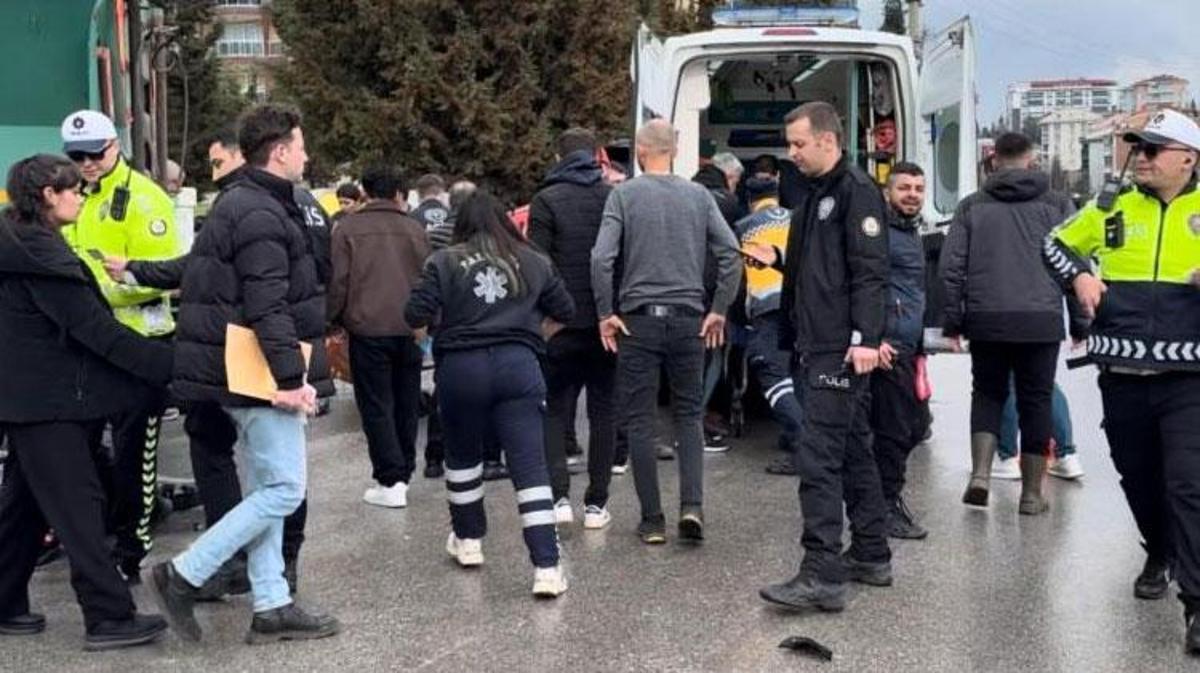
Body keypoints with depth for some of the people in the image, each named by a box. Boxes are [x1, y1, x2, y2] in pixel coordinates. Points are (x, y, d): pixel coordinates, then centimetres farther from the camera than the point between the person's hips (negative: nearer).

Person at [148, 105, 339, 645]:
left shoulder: (244, 206, 16)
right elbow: (269, 308, -24)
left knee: (265, 489, 13)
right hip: (260, 373, -11)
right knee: (284, 490, -6)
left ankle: (271, 607, 19)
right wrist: (292, 377, -24)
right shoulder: (262, 216, -17)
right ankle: (182, 576, -1)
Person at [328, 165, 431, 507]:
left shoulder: (348, 228, 0)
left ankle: (390, 481, -3)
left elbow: (338, 281, -3)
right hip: (409, 329, 3)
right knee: (406, 403, 13)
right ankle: (403, 474, 18)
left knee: (376, 405, 1)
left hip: (368, 328, -3)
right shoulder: (415, 229, 9)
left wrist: (333, 322, 8)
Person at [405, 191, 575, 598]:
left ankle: (468, 540, 36)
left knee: (462, 455, 22)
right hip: (518, 366, 1)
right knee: (530, 465, -2)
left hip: (461, 367, -1)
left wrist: (431, 332, 16)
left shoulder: (445, 262, 2)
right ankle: (547, 567, -8)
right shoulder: (533, 262, 10)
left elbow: (416, 315, -5)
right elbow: (564, 311, 14)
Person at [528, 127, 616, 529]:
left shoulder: (546, 201, -4)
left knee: (555, 410, 10)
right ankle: (596, 503, 11)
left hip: (562, 325, -2)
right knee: (603, 412, 9)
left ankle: (559, 495, -2)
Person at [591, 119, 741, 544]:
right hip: (689, 318, 2)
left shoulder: (624, 194, -2)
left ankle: (652, 520, 8)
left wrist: (605, 313, -4)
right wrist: (719, 310, 5)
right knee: (689, 415, 13)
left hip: (638, 318, -2)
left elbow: (602, 258, -12)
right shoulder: (698, 195, 5)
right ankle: (692, 506, -3)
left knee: (639, 421, 6)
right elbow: (730, 253, -1)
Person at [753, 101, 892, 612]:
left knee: (818, 455, -13)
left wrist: (866, 337, -25)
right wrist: (777, 260, 12)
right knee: (853, 451, 15)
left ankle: (822, 574, -13)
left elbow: (869, 270, -19)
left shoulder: (857, 191, -10)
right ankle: (871, 556, 25)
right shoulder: (816, 195, 19)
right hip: (816, 346, 10)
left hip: (842, 350, -10)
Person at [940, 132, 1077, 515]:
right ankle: (1032, 493, 12)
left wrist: (952, 321, 8)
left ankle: (980, 474, -2)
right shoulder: (1057, 205, 5)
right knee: (1035, 401, 8)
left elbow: (951, 266, 3)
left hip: (986, 321, 1)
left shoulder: (972, 206, 7)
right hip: (1041, 321, -1)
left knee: (987, 394, 16)